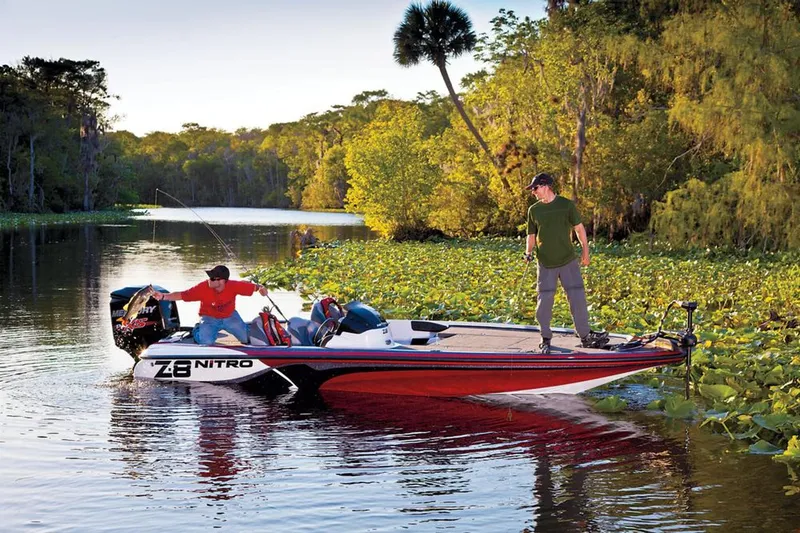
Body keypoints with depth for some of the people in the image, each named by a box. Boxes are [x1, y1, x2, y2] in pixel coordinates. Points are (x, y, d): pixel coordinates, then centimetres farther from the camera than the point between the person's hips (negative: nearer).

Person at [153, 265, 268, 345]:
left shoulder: (233, 286, -24)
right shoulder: (203, 287, -26)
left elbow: (251, 286, -12)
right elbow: (182, 295, -25)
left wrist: (260, 288, -35)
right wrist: (163, 296, -36)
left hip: (230, 317, 2)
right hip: (209, 318, -2)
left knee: (247, 338, -11)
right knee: (207, 342, -26)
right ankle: (197, 331, 11)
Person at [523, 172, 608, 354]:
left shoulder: (567, 205, 0)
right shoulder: (534, 210, 5)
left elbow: (579, 227, 6)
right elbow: (531, 235, 12)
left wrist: (585, 249, 0)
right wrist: (529, 252, -4)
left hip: (568, 260, -1)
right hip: (545, 264, 1)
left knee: (578, 297, -3)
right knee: (544, 300, -2)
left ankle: (585, 336, 8)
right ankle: (546, 339, 11)